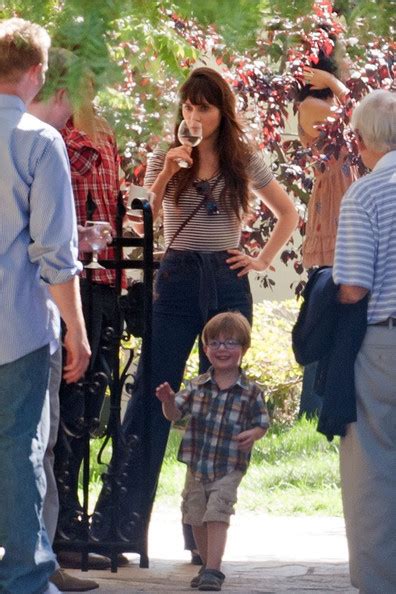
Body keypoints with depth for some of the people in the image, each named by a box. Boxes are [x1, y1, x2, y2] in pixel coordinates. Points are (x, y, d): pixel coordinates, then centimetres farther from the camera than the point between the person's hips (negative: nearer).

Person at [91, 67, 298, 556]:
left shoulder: (245, 162, 7)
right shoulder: (165, 157, 5)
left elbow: (288, 214, 18)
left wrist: (262, 260, 7)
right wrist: (168, 173, -16)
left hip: (227, 283, 1)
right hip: (176, 281, -1)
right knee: (150, 396, -6)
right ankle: (117, 522, -7)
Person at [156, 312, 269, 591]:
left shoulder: (251, 392, -4)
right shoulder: (197, 387, 3)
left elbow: (263, 424, 1)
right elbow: (175, 414, 1)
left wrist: (254, 434, -21)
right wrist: (168, 400, -20)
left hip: (229, 469, -4)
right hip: (196, 467, 4)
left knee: (217, 515, -16)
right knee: (197, 518, 12)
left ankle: (213, 570, -16)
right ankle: (209, 565, 28)